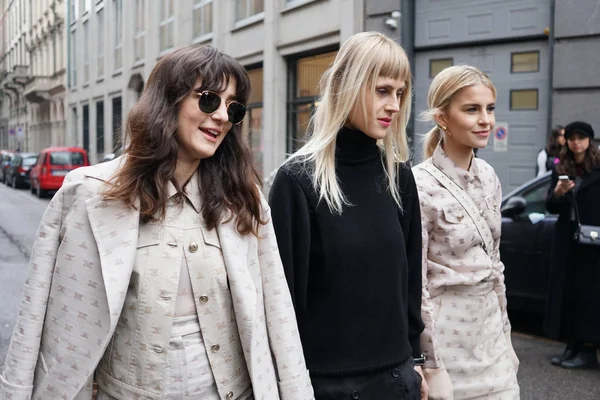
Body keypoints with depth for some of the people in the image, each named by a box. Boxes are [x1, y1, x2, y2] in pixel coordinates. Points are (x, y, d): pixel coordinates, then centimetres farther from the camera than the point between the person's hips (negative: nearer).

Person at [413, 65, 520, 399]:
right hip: (445, 335, -6)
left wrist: (505, 334, 13)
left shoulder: (489, 177, 4)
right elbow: (414, 285, -17)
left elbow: (494, 262, 12)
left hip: (489, 329, 7)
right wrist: (431, 365, -14)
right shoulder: (421, 185, -18)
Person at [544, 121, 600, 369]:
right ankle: (572, 347, 17)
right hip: (566, 240, 5)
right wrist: (556, 194, -11)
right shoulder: (561, 171, 9)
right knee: (565, 292, 7)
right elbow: (551, 208, 8)